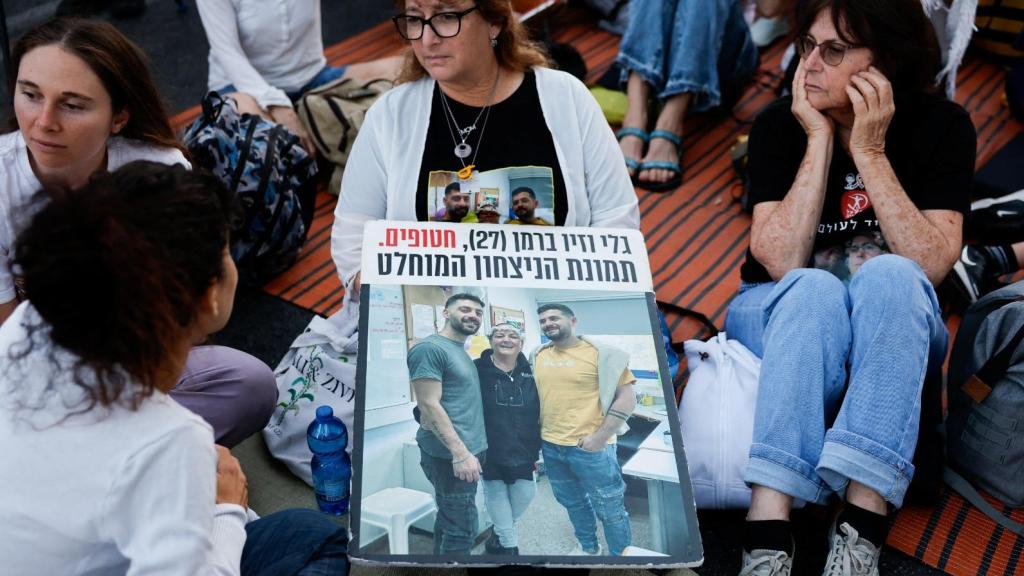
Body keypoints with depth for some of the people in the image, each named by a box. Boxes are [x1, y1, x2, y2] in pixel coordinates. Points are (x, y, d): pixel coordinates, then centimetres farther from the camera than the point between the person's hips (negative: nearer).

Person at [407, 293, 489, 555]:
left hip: (468, 450, 10)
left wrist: (471, 449, 15)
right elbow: (428, 405, -20)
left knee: (450, 519, 16)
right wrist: (460, 453, -24)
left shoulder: (462, 352, 16)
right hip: (450, 454, -10)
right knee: (462, 527, -7)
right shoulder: (430, 348, -14)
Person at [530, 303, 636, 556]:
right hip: (551, 446, 6)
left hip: (589, 448, -6)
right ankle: (588, 547, 41)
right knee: (572, 503, 21)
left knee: (610, 509, 3)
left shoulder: (600, 354, -10)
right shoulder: (537, 356, 6)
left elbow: (627, 398, -11)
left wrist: (600, 437, -16)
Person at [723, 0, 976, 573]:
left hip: (893, 332, 0)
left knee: (890, 276, -34)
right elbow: (782, 262, -21)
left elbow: (931, 266, -21)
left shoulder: (942, 125, -9)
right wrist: (820, 141, -23)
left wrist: (869, 151, -24)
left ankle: (864, 524, -41)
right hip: (780, 317, 0)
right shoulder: (780, 124, -9)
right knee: (814, 289, -35)